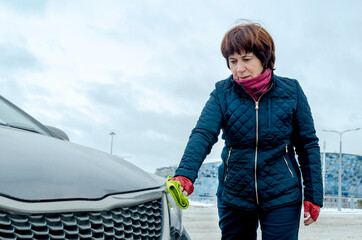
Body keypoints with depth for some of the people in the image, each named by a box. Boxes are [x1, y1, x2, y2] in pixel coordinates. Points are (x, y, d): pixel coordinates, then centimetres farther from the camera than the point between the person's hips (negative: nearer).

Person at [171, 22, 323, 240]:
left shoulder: (291, 91, -4)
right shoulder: (222, 93, -5)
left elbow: (308, 145, 1)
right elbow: (202, 135, -18)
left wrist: (313, 196, -2)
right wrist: (184, 176, -36)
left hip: (281, 197, -1)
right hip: (234, 196, 1)